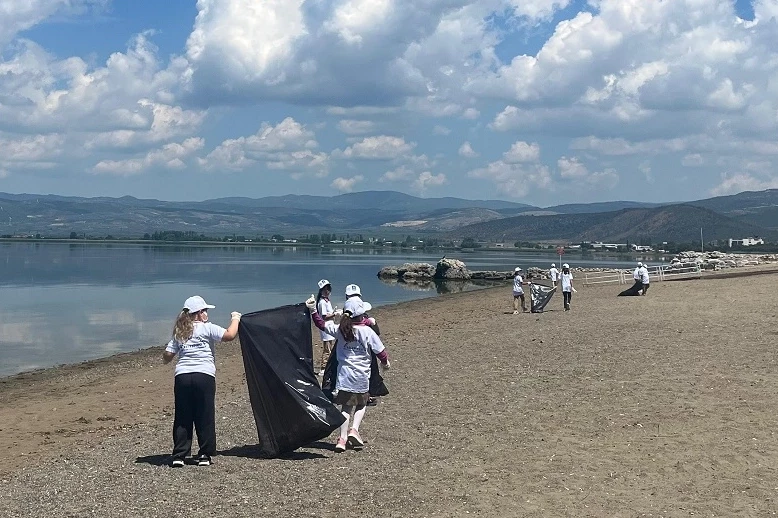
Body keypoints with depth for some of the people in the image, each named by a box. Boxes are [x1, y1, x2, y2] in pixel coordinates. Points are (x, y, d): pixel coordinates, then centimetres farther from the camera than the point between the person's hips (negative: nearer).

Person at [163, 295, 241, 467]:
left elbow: (167, 357, 12)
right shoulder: (207, 328, 1)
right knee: (205, 416, 4)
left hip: (182, 376, 4)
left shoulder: (179, 332, 14)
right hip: (204, 376, -4)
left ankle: (179, 455, 6)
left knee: (182, 417, 7)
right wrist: (235, 319, 7)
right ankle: (205, 454, 8)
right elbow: (229, 335, -10)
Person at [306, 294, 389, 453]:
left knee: (347, 406, 9)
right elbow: (380, 351, -4)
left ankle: (342, 437, 1)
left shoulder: (339, 329, -4)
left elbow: (322, 324, 7)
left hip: (344, 375, 2)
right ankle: (354, 429, -3)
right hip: (361, 376, -2)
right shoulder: (367, 331, -12)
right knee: (361, 405, 17)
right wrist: (385, 362, 14)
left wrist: (313, 310, 14)